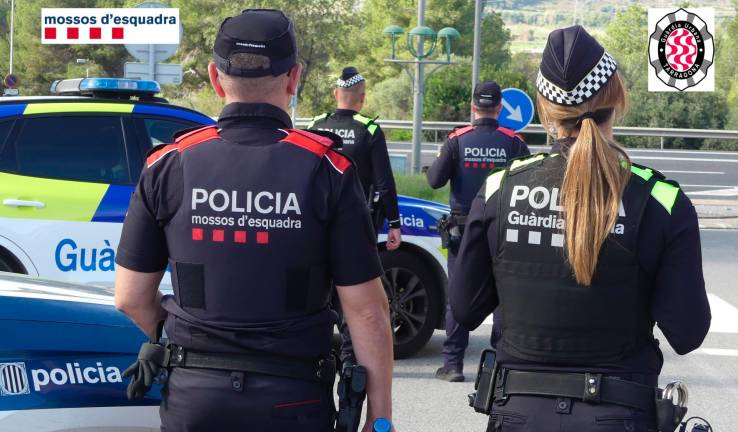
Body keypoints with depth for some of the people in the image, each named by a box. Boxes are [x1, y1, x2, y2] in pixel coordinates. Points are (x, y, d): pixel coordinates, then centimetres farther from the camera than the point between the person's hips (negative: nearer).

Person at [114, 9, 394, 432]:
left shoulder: (169, 165, -3)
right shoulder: (327, 170, -9)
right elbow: (366, 309, -10)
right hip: (292, 397, -1)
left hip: (193, 394, 2)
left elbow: (131, 297, 2)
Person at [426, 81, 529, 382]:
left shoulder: (457, 140, -6)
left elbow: (435, 180, -9)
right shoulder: (513, 142, -5)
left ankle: (453, 363, 4)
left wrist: (438, 162, 11)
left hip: (463, 229, 0)